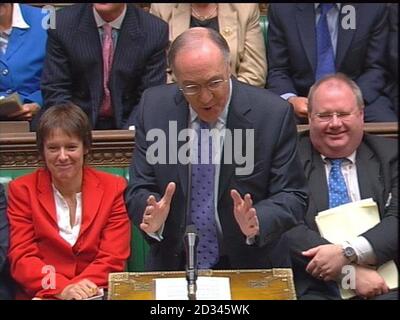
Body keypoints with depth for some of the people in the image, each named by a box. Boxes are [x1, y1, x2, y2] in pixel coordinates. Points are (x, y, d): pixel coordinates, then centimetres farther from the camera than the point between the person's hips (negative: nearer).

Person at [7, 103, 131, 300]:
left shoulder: (113, 189, 5)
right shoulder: (22, 190, 6)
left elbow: (113, 260, 0)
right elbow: (21, 258, -2)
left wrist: (77, 288, -17)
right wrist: (61, 289, -18)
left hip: (96, 295, 1)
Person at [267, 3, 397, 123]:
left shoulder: (373, 8, -4)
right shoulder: (282, 9, -4)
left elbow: (375, 69, -1)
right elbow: (277, 71, 0)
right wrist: (291, 99, -20)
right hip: (302, 101, 0)